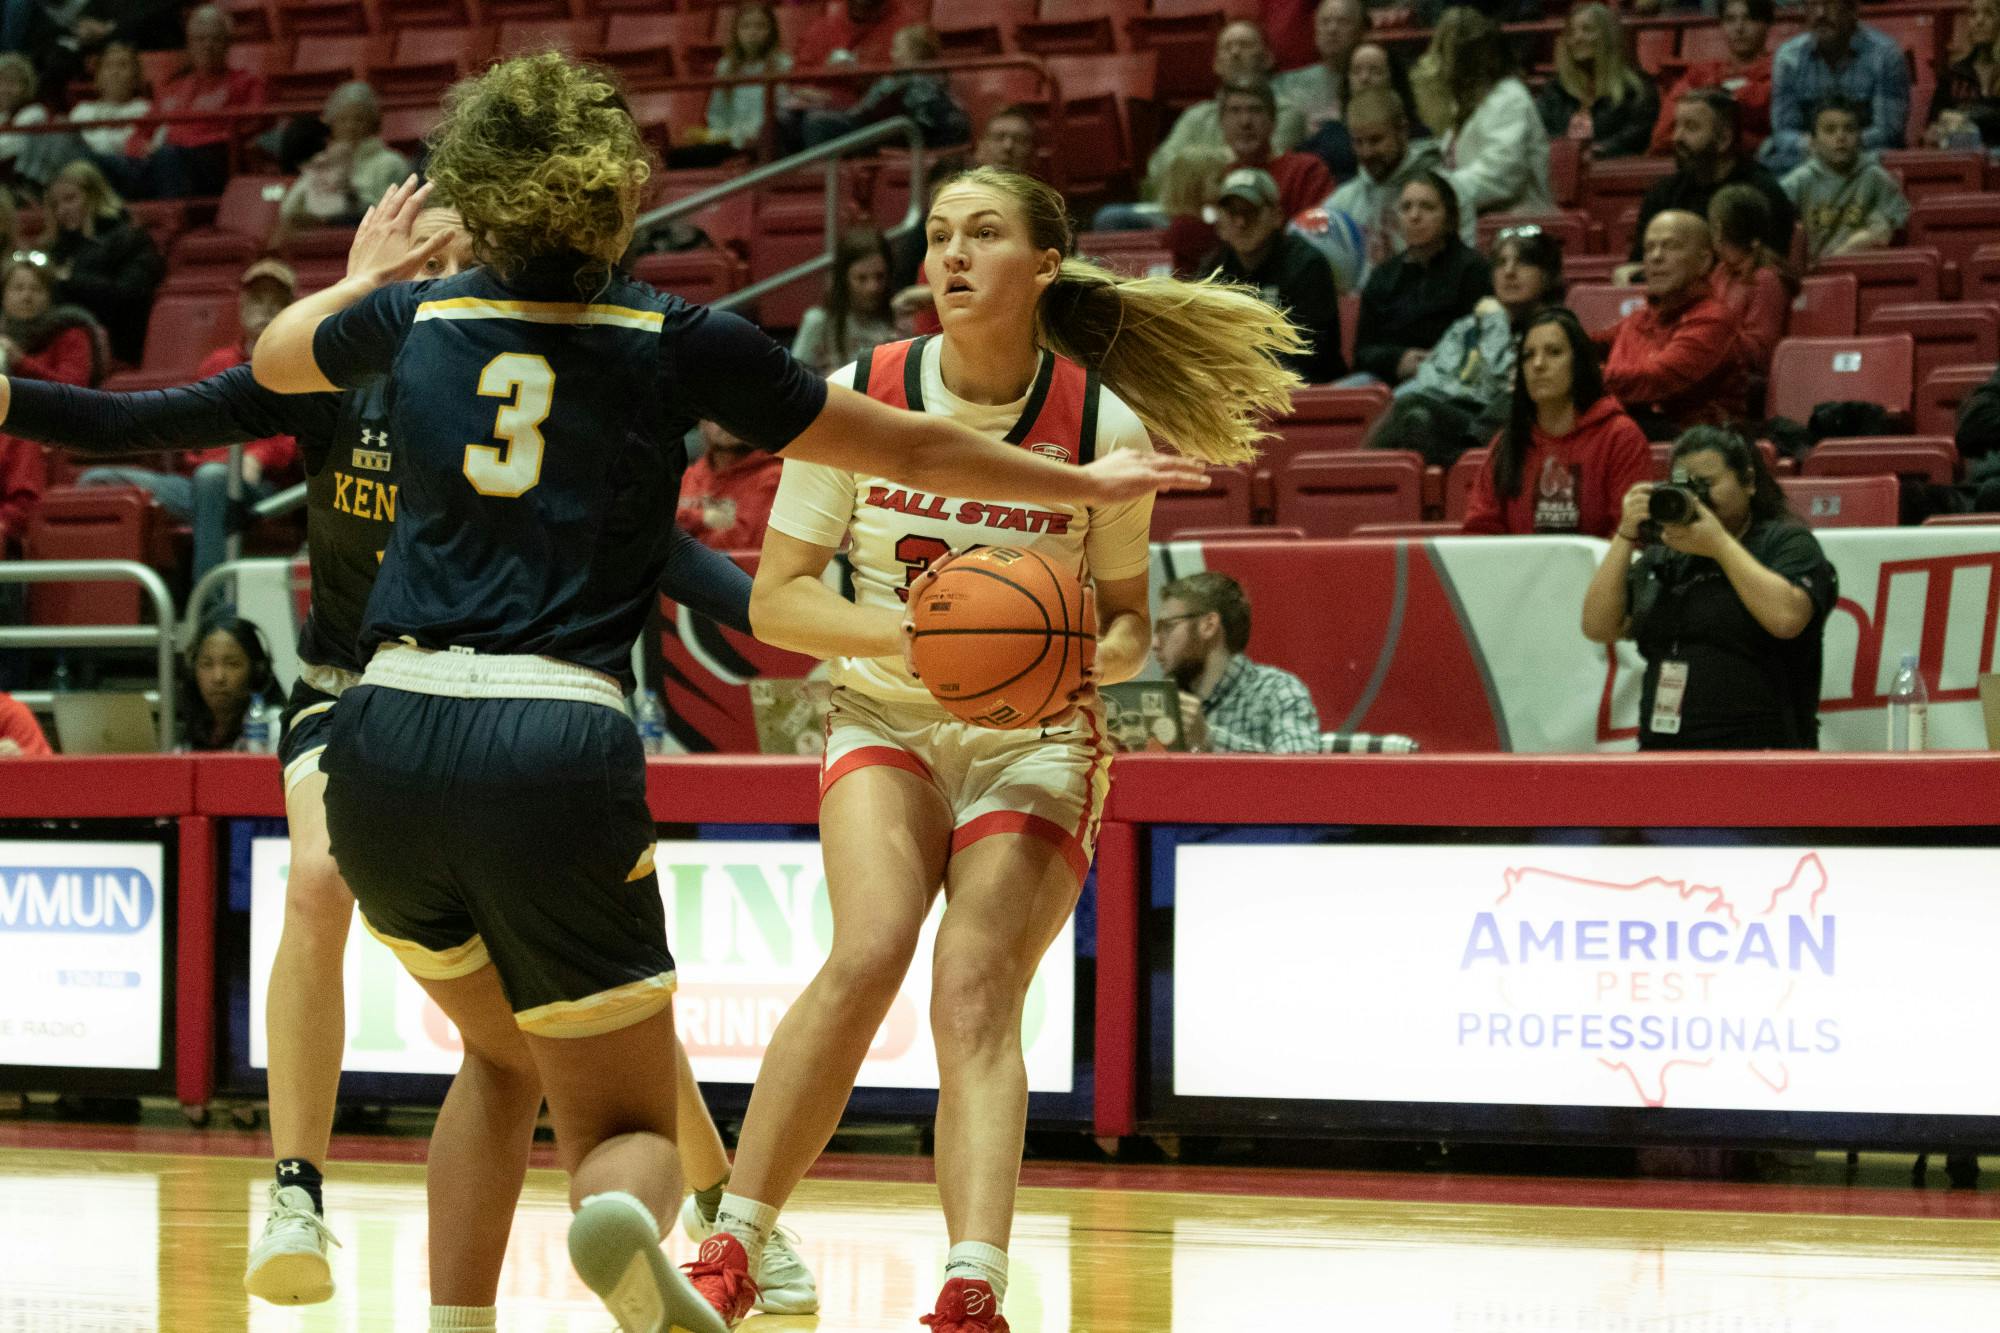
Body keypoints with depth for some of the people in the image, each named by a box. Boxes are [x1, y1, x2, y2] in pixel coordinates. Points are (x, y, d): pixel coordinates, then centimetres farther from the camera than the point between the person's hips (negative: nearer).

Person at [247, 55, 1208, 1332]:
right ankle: (618, 1223, -29)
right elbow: (913, 448, 15)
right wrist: (1085, 483, 30)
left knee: (504, 1056, 28)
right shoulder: (674, 340, 5)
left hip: (387, 740, 3)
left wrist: (365, 274, 56)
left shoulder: (417, 314, 12)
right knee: (630, 1126, 7)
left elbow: (277, 358, 36)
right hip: (558, 747, -3)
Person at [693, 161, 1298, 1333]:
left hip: (1037, 742, 0)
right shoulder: (858, 400, -8)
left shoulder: (1104, 425, -9)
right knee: (871, 951, -25)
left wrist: (1088, 660, -21)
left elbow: (1127, 619, 2)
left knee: (975, 995, -19)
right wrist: (902, 632, -22)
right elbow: (776, 599, -4)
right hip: (888, 722, 0)